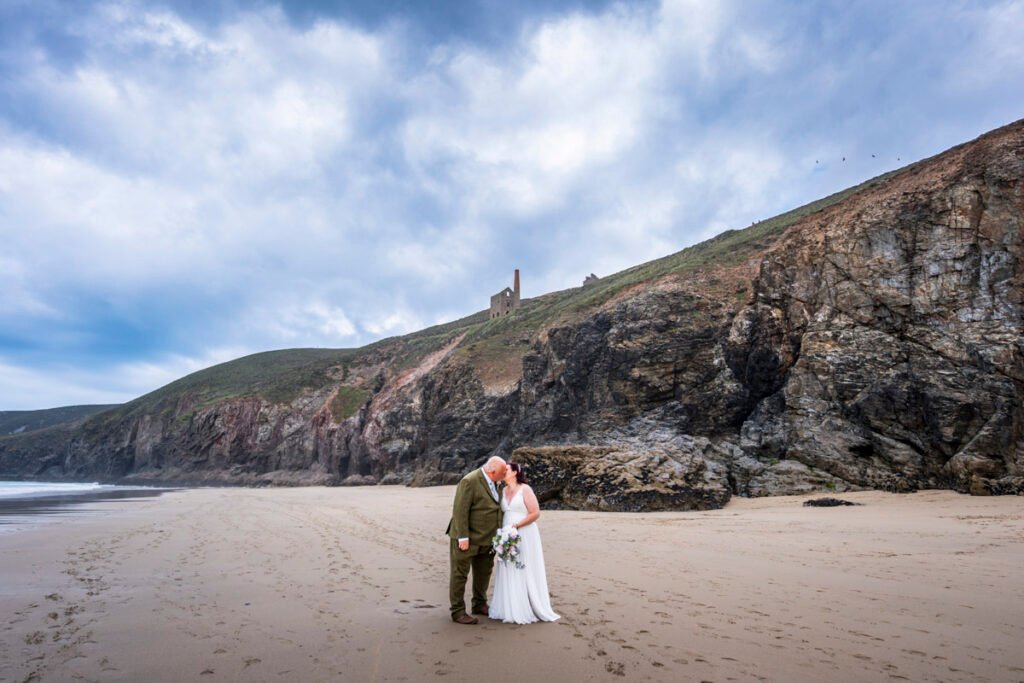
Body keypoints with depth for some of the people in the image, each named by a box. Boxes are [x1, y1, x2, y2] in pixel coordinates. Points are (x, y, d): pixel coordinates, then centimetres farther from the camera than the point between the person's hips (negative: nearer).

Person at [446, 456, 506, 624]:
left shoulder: (495, 482, 5)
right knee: (460, 574, 2)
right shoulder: (469, 481, -21)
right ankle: (458, 612, 11)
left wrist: (497, 534, 11)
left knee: (484, 572, 19)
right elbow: (460, 510, -21)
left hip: (487, 539, 9)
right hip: (467, 538, -8)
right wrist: (463, 538, -21)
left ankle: (480, 605, 34)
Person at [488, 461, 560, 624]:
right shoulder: (504, 491, 8)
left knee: (524, 572, 0)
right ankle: (511, 608, 15)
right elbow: (502, 513, 14)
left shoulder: (525, 489, -9)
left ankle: (526, 609, 10)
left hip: (524, 536, -6)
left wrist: (516, 526, -18)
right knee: (509, 573, 7)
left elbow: (535, 513, -14)